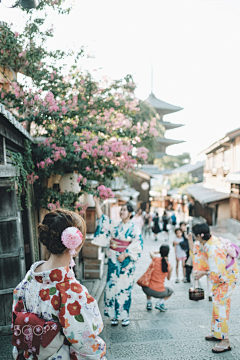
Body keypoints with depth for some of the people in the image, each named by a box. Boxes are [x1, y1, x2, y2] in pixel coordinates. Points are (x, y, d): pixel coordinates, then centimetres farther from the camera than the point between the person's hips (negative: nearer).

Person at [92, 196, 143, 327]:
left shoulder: (134, 228, -3)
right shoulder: (115, 226, 8)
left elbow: (137, 245, -10)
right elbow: (101, 217, 5)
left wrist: (125, 254, -17)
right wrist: (97, 202, -3)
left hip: (127, 262, -4)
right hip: (113, 261, 4)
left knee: (125, 288, 1)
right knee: (112, 286, 4)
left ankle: (125, 316, 14)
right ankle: (114, 315, 16)